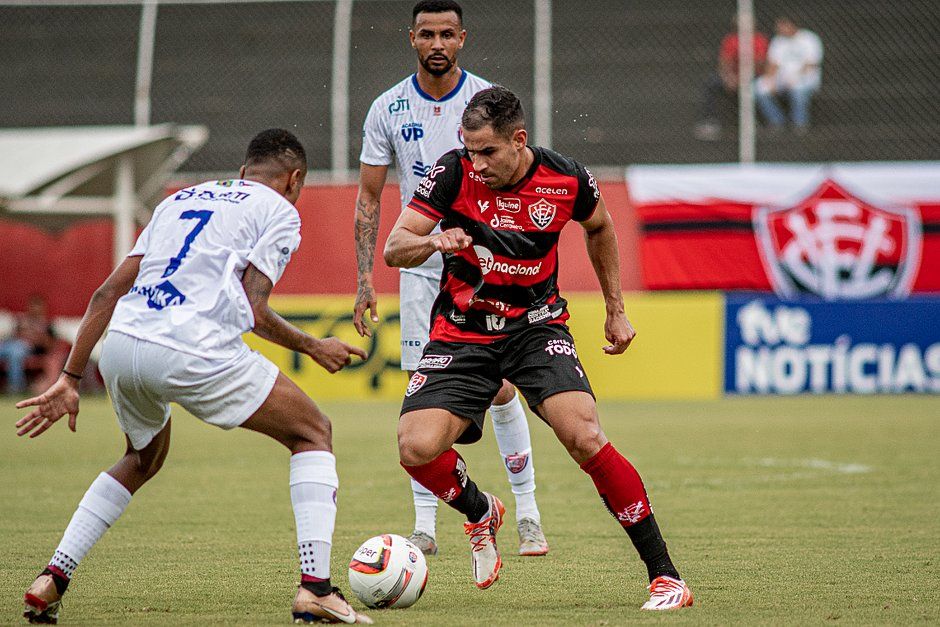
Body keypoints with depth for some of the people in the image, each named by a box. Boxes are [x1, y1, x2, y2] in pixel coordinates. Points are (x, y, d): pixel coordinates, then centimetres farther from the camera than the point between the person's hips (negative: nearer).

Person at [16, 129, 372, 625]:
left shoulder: (180, 199, 29)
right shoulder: (279, 211, 12)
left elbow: (107, 292, 22)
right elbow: (253, 312, 0)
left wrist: (70, 379, 22)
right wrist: (313, 347, 16)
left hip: (119, 343, 6)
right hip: (192, 349, -6)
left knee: (143, 459, 34)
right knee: (312, 433, 12)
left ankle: (52, 579, 20)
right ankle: (314, 586, -3)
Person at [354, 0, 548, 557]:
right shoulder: (389, 109, 0)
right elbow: (369, 199, 4)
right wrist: (365, 278, -1)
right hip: (421, 264, 2)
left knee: (499, 389, -5)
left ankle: (528, 514, 5)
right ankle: (425, 526, 2)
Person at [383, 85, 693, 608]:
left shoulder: (567, 180, -10)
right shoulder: (454, 173, -14)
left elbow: (600, 228, 14)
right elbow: (393, 250, -13)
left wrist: (616, 309, 17)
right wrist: (431, 241, -36)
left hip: (536, 326, -1)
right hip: (462, 332, 1)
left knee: (584, 436, -24)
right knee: (417, 448, -20)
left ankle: (665, 577, -14)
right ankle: (481, 514, 17)